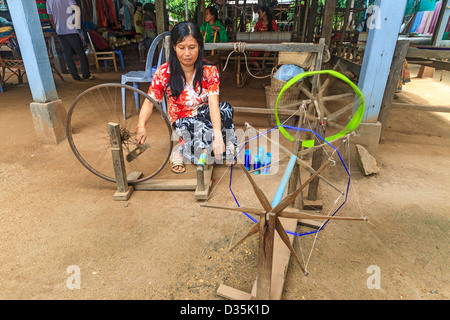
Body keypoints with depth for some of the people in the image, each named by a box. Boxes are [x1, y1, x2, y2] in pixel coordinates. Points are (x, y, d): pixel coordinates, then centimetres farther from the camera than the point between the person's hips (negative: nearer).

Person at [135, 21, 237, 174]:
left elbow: (213, 104, -25)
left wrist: (217, 135, -43)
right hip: (181, 121, -3)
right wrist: (141, 126, -33)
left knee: (225, 107, -31)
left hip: (205, 116, 3)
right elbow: (149, 102, -10)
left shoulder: (209, 71, -11)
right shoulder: (164, 72, -11)